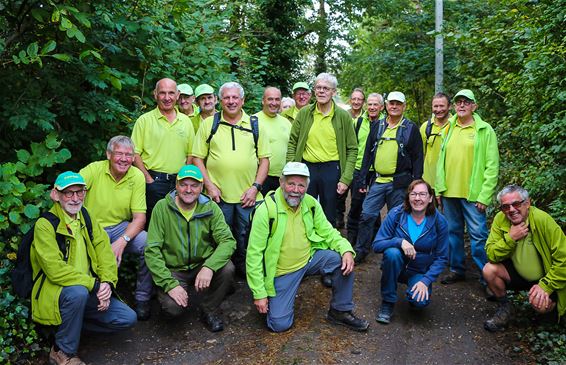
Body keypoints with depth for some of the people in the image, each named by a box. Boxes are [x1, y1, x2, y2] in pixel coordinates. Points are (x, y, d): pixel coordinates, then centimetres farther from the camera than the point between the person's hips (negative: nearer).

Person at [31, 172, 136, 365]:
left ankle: (71, 324, 10)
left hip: (88, 291, 6)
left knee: (128, 318, -5)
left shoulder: (87, 219, 8)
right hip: (55, 291, -6)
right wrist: (93, 284, -25)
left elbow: (105, 253, 2)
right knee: (78, 292, -38)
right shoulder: (45, 225, -13)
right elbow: (55, 270, -22)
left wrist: (107, 282, -16)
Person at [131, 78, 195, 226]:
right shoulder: (145, 120, -1)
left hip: (180, 183, 3)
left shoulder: (186, 121, 10)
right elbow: (135, 154, -4)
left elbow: (190, 154, 12)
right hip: (153, 181, -3)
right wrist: (148, 179, -12)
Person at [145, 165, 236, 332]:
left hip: (202, 265, 2)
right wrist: (169, 284, -22)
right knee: (172, 307, -28)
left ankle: (209, 310, 0)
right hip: (173, 270, -2)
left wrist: (209, 266, -33)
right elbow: (152, 250, -12)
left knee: (227, 268, -27)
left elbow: (228, 240, -15)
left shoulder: (211, 208, -5)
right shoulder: (162, 207, -10)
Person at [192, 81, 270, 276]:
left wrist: (255, 187, -4)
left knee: (246, 241, 9)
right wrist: (209, 185, -6)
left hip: (248, 196, 1)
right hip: (218, 195, -1)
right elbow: (198, 157, 4)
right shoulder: (208, 124, 5)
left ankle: (245, 274, 28)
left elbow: (264, 159, 7)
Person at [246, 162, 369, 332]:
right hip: (281, 271, -4)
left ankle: (340, 311, 4)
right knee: (279, 324, -12)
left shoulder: (311, 203, -4)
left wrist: (347, 250, -18)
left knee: (343, 260, -18)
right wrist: (259, 293, -17)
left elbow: (327, 231, 4)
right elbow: (254, 254, -17)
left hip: (310, 259, 4)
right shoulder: (266, 210, -19)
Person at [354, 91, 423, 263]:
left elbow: (417, 158, 0)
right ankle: (360, 252, 15)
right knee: (367, 216, 1)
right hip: (378, 181, 3)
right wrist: (362, 179, 5)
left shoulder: (411, 128, 1)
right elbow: (368, 154, 11)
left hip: (399, 183, -3)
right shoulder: (377, 126, 10)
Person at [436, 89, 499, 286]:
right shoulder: (448, 129, 11)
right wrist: (438, 188, 8)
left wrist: (484, 195, -12)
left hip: (472, 194, -5)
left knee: (478, 235, -4)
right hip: (449, 192, 5)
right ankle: (457, 269, 28)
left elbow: (492, 167, -6)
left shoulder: (485, 130, -2)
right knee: (453, 232, 13)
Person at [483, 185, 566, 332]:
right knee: (489, 270, -20)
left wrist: (545, 286, -26)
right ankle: (505, 308, 5)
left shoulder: (543, 220, -24)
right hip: (519, 274, 3)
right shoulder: (500, 219, -13)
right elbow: (491, 255, -16)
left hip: (546, 277, -3)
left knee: (540, 304, -28)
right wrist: (510, 238, -30)